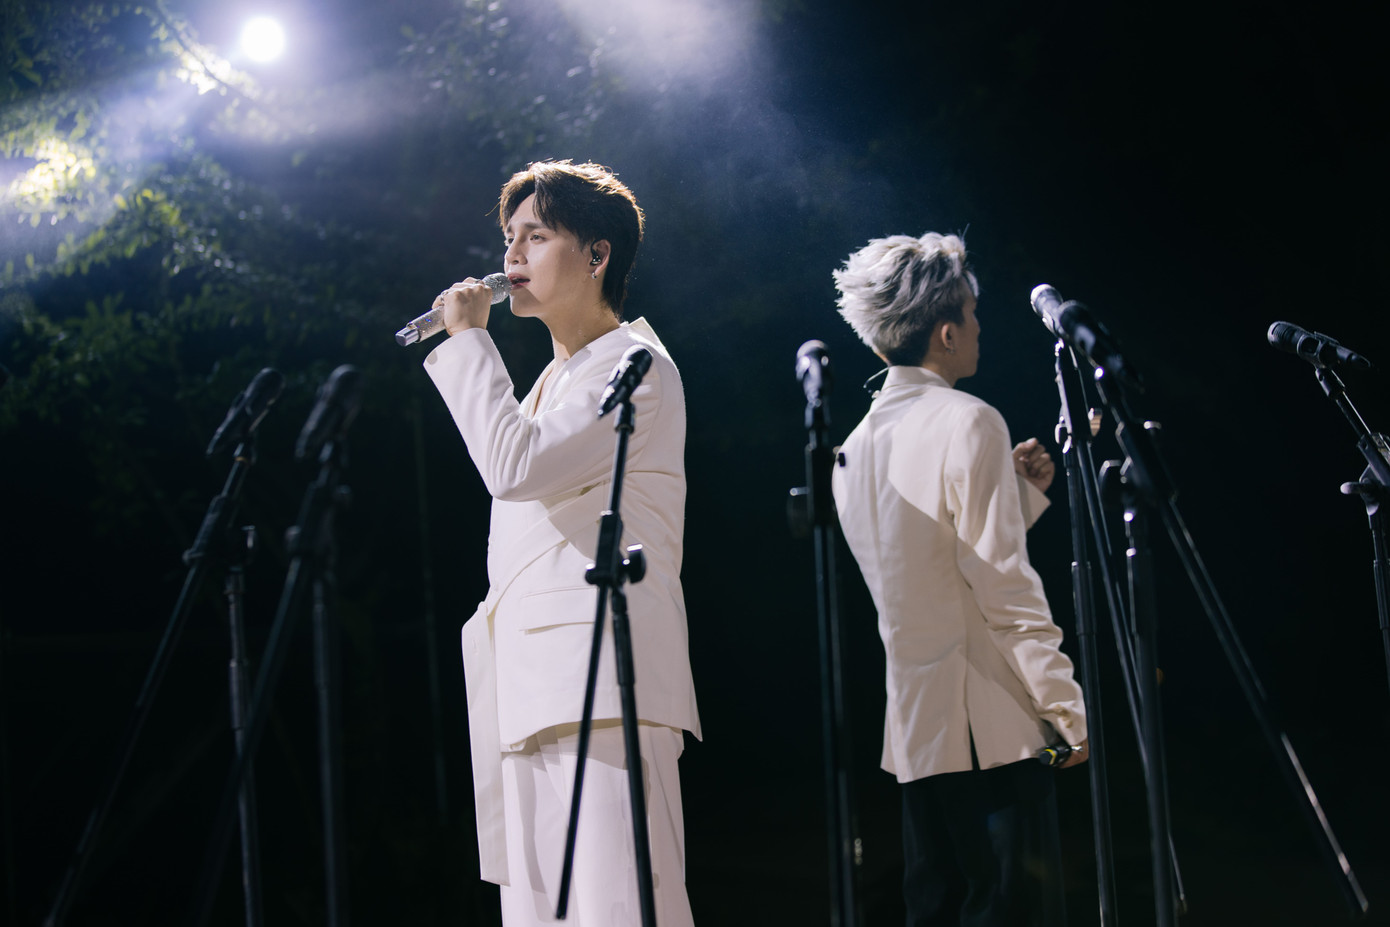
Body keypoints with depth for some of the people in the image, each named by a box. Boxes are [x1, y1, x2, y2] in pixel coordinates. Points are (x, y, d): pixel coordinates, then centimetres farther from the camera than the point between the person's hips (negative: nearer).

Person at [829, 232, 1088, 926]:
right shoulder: (968, 422, -10)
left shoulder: (858, 445, 14)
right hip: (991, 724, -8)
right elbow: (1004, 588, -15)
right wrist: (1068, 710, -10)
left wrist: (1021, 492, 18)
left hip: (913, 730, 8)